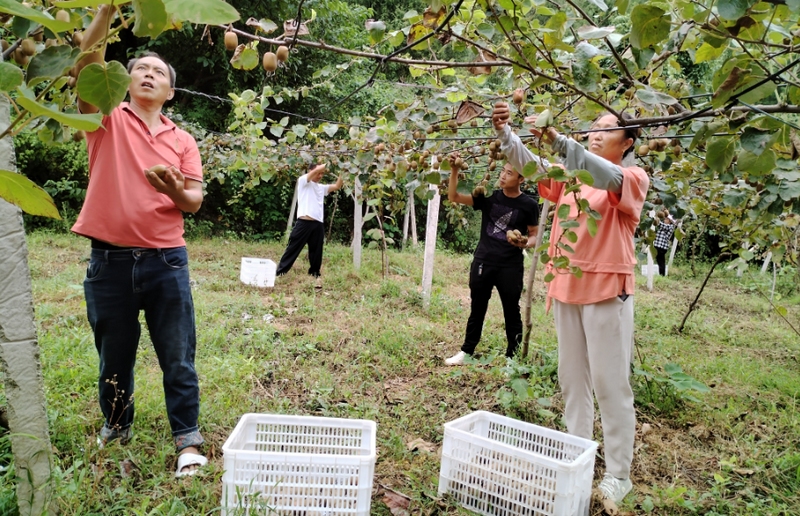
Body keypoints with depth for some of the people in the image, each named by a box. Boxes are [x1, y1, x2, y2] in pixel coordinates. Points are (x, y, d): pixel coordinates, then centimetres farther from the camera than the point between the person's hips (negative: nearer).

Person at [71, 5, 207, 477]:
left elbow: (195, 201, 3)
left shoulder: (183, 140, 10)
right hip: (110, 260, 0)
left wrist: (176, 191, -19)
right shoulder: (107, 119, 6)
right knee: (114, 358, 14)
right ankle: (117, 428, 36)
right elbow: (88, 63, -12)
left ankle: (188, 440, 16)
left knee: (178, 359, 4)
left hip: (166, 261, 0)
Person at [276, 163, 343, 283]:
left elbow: (337, 186, 20)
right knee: (293, 249, -2)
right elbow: (316, 170, -11)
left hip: (318, 224, 5)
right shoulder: (303, 181, 2)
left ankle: (315, 276, 21)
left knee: (316, 252, 10)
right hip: (304, 223, -5)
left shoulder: (321, 187, 21)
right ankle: (279, 273, 5)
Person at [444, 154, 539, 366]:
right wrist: (454, 170, -15)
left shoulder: (529, 205, -5)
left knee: (511, 312, 7)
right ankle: (466, 351, 26)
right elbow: (453, 197, -3)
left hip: (511, 266, -2)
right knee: (477, 308, 13)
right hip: (483, 262, 2)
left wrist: (524, 243, -19)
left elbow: (534, 235, 3)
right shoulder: (489, 195, 0)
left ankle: (513, 357, 20)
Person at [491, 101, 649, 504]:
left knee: (610, 384, 2)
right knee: (572, 378, 13)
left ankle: (618, 474, 14)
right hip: (566, 289, 5)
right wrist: (504, 132, -18)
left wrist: (557, 139, -35)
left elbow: (608, 177, -24)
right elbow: (528, 164, 0)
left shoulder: (633, 178, -2)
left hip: (606, 290, -5)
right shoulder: (569, 175, 12)